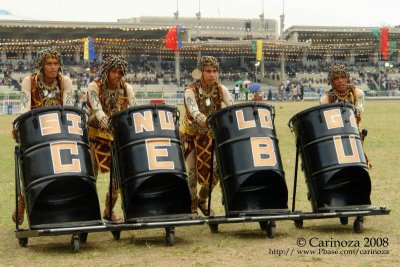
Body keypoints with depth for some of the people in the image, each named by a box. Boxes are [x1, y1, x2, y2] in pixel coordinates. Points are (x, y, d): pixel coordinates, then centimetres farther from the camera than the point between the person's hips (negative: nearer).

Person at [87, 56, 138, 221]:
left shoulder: (126, 89, 1)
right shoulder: (94, 87, -10)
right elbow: (97, 109, -27)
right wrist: (106, 123, -47)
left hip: (119, 137, 4)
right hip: (96, 135, -3)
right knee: (91, 175, -7)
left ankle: (109, 211, 19)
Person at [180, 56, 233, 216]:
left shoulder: (220, 89, -9)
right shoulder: (191, 91, -22)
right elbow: (195, 113, -38)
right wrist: (208, 121, -57)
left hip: (211, 134, 4)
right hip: (191, 134, -4)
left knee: (215, 171, -1)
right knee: (193, 171, -7)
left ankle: (202, 200, 24)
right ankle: (192, 207, 10)